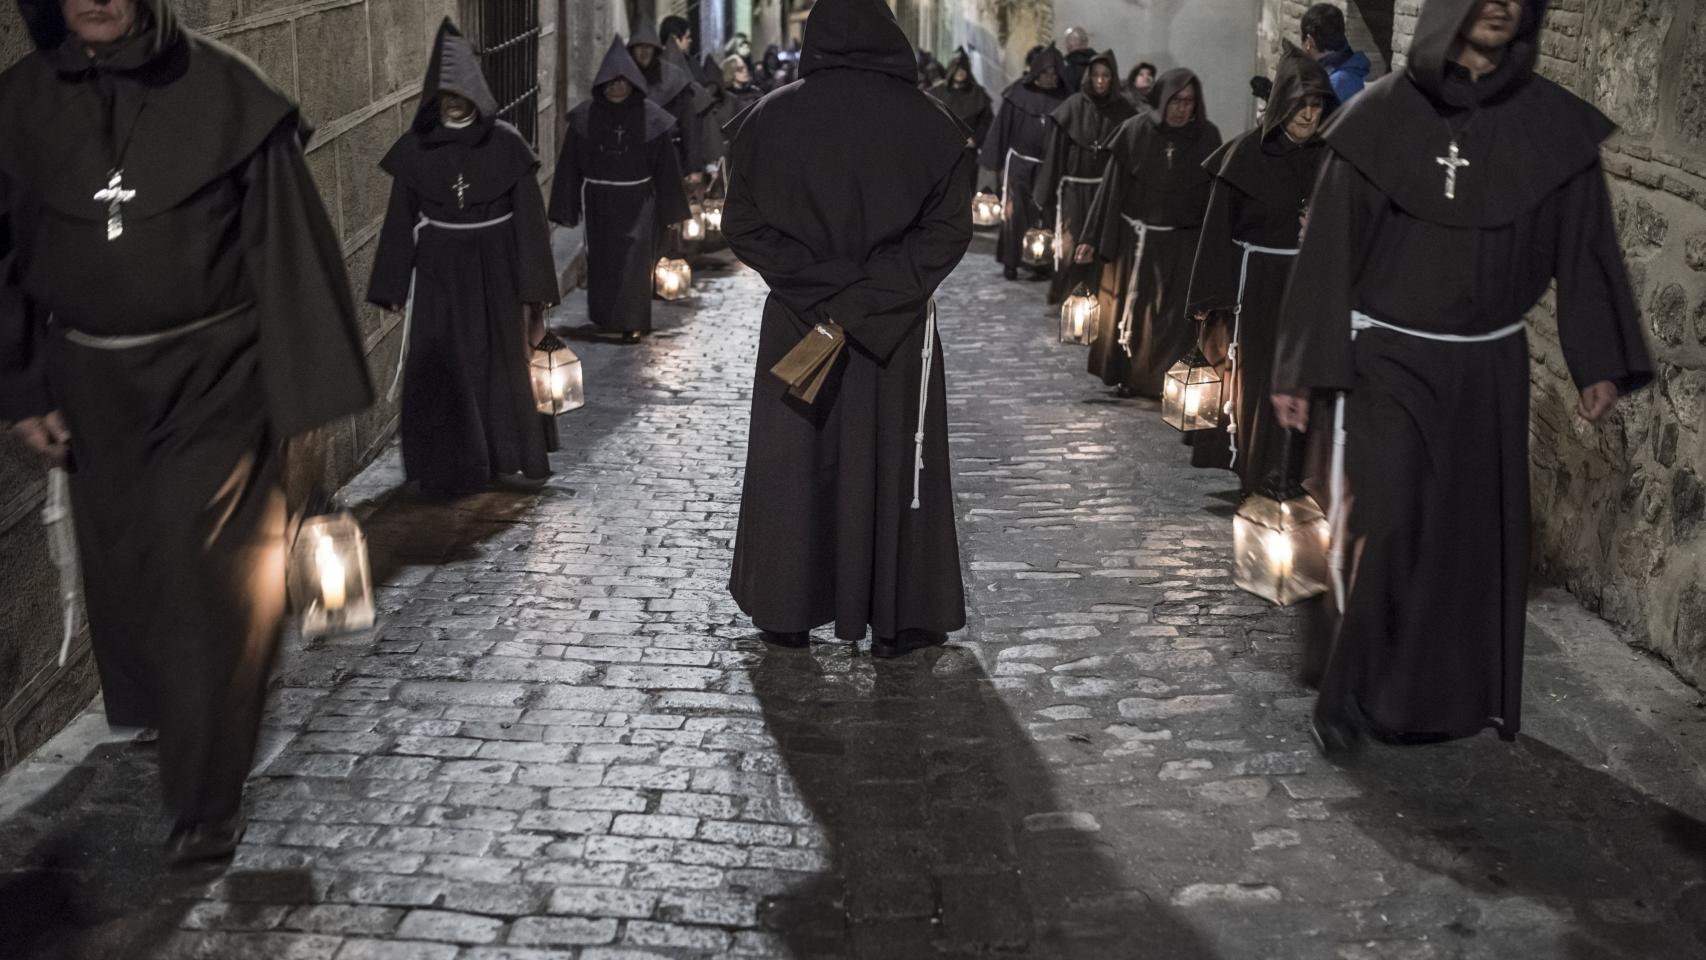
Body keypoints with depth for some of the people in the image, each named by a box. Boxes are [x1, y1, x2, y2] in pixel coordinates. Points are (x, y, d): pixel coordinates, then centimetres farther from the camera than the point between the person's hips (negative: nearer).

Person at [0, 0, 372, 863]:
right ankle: (163, 720, 41)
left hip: (214, 377, -3)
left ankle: (204, 799, 6)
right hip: (92, 385, 4)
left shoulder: (222, 91, -11)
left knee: (204, 579, -6)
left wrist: (306, 384, -7)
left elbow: (285, 240, -7)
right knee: (123, 567, 14)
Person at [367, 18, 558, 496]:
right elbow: (400, 222, 3)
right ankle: (451, 468, 12)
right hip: (438, 278, 1)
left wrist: (531, 293, -7)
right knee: (440, 375, 1)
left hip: (496, 275, -1)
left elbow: (529, 220, -5)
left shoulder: (506, 144, -7)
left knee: (502, 368, 9)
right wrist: (396, 291, 1)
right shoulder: (415, 149, -3)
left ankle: (504, 459, 25)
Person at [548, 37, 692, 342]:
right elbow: (571, 162, 0)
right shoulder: (585, 116, -3)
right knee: (601, 260, 10)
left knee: (633, 259, -5)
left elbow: (665, 163, -1)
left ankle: (631, 322, 2)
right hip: (599, 200, 2)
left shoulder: (650, 116, -6)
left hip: (637, 201, -2)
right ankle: (604, 316, 26)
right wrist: (568, 207, -2)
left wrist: (669, 208, 0)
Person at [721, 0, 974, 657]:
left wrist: (820, 290, -9)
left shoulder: (770, 118, -4)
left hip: (796, 321, 1)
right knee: (893, 464, 9)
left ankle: (787, 611, 21)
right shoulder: (927, 122, -6)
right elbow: (950, 228, -11)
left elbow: (743, 224, -6)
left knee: (794, 463, 12)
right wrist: (877, 294, -13)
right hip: (899, 328, 0)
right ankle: (897, 620, 16)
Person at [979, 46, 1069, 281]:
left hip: (1048, 166, 1)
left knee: (1044, 214, -1)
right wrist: (998, 163, 0)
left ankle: (1041, 262, 7)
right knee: (1015, 211, 2)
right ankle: (1011, 262, 11)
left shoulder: (1064, 97, -1)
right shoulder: (1019, 92, -4)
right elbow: (1003, 127, 1)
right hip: (1019, 162, -1)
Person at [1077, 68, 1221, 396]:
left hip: (1184, 245, 0)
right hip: (1137, 238, 0)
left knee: (1174, 316, 0)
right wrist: (1092, 239, -3)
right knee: (1132, 308, 11)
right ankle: (1128, 375, 25)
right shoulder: (1136, 131, -5)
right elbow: (1112, 186, -3)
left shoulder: (1208, 137, -4)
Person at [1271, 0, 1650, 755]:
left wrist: (1600, 361, 1)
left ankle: (1451, 694, 26)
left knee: (1475, 533, 9)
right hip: (1384, 358, -3)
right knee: (1376, 529, -8)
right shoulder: (1380, 116, -8)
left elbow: (1582, 243, 4)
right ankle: (1347, 694, 9)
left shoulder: (1555, 125, -2)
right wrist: (1302, 368, -8)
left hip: (1487, 367, 3)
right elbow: (1329, 245, -7)